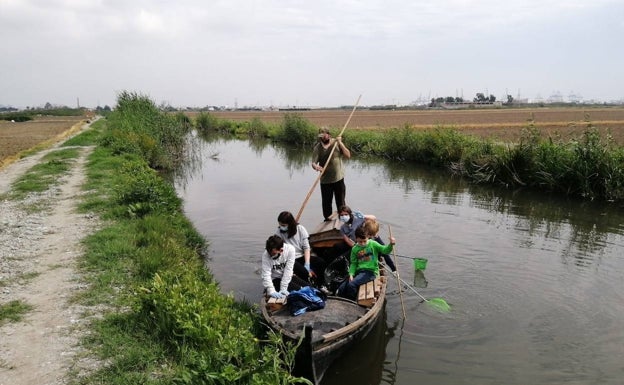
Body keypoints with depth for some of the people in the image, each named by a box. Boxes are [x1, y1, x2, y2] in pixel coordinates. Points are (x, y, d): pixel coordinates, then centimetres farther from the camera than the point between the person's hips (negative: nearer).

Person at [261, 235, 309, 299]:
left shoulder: (290, 249, -20)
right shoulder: (266, 255, -22)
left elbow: (288, 270, -23)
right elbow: (266, 275, -27)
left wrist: (283, 289, -29)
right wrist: (272, 291, -41)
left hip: (288, 277, 3)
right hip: (275, 279, -3)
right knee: (298, 290, -22)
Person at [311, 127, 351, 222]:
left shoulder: (337, 143, -3)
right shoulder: (317, 148, -3)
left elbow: (348, 155, -9)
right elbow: (313, 162, -10)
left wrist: (340, 143, -17)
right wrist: (316, 166, -34)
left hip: (338, 179, -1)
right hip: (325, 181, 1)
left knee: (341, 202, 9)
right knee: (326, 203, 10)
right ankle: (327, 221, 27)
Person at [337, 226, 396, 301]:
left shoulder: (373, 244, -1)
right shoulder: (354, 249, 9)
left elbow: (385, 250, -12)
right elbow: (353, 263, 11)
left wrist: (391, 245, -33)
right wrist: (351, 274, -6)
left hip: (371, 271, -5)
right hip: (358, 272, 5)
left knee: (351, 285, -27)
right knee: (341, 289, -9)